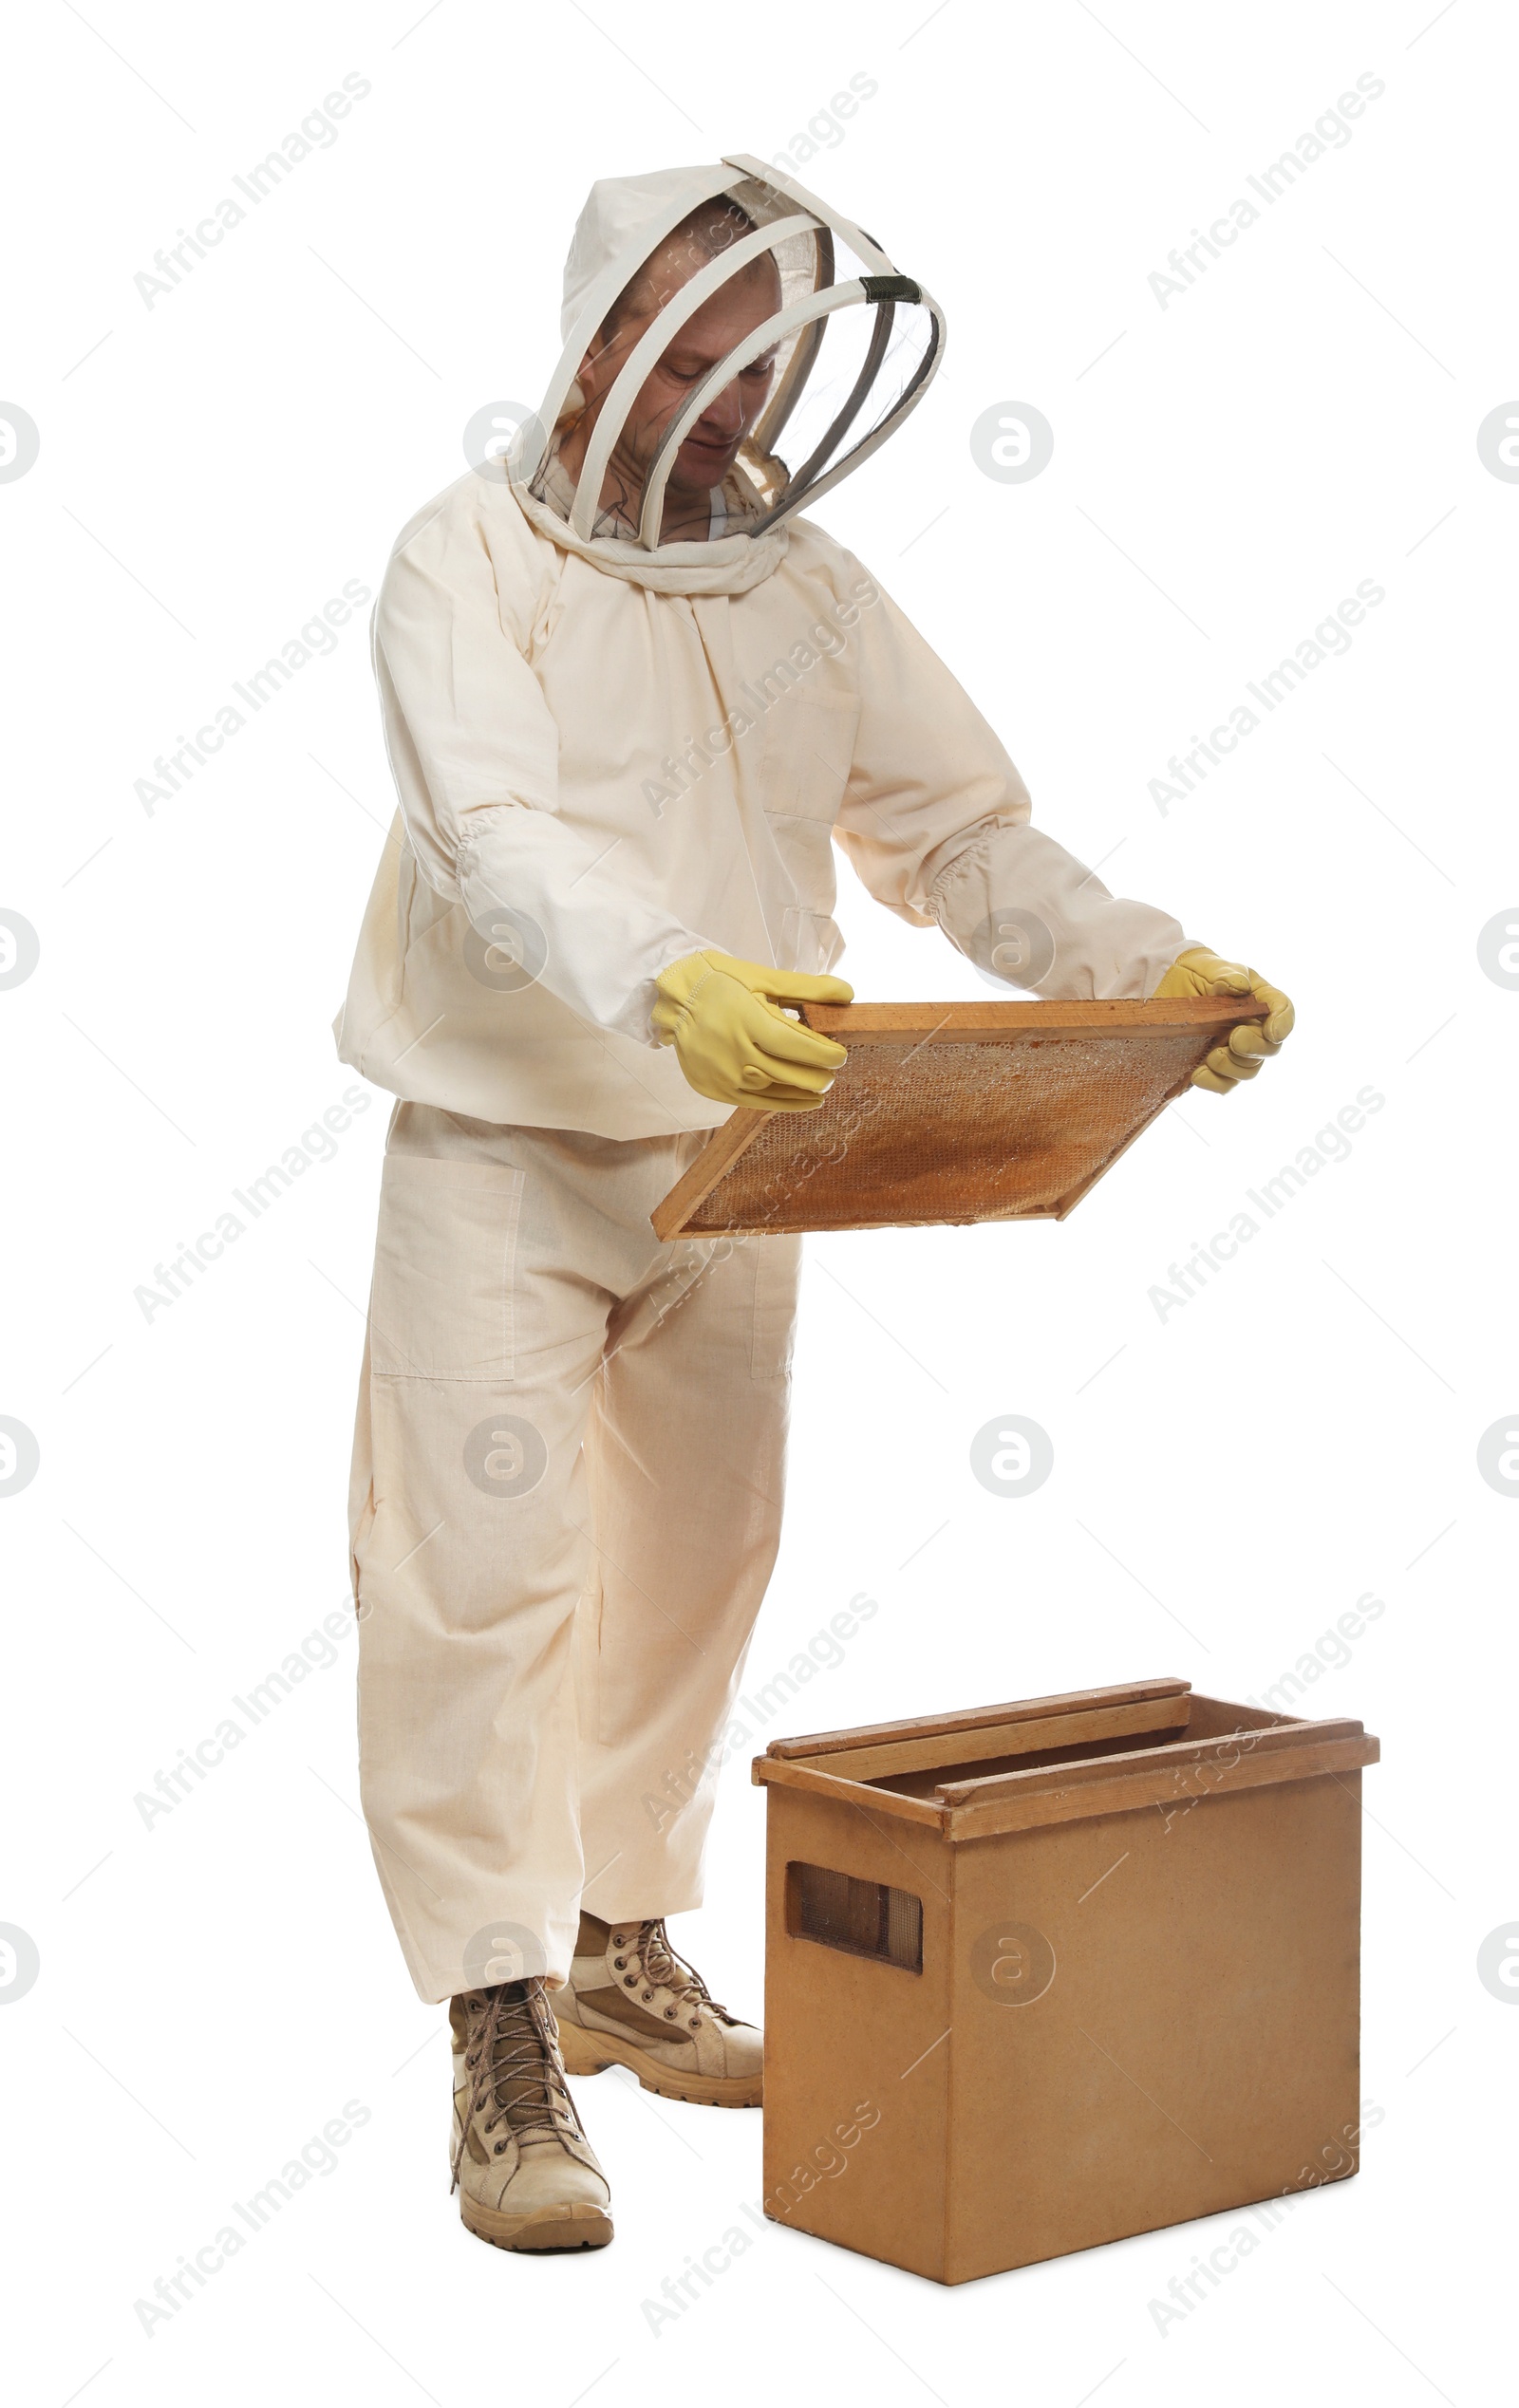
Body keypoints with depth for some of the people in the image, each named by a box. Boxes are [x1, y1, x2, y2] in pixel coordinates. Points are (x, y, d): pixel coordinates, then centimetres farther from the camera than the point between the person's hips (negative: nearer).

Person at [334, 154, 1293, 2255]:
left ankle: (623, 1947, 30)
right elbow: (500, 837, -26)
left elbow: (961, 829, 5)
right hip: (504, 1149, -5)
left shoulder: (808, 588, 7)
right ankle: (505, 2040, 0)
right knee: (484, 1567, -8)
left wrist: (1152, 972, -12)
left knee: (692, 1560, 13)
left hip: (729, 1150, 6)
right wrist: (667, 982, -45)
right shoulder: (471, 564, -9)